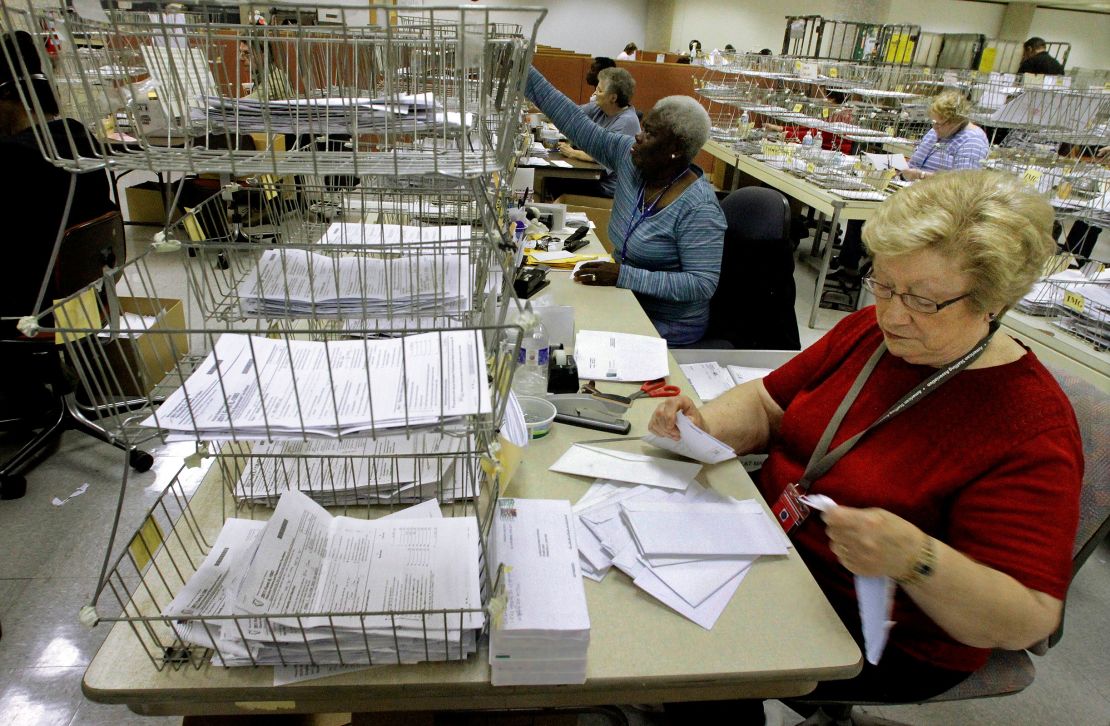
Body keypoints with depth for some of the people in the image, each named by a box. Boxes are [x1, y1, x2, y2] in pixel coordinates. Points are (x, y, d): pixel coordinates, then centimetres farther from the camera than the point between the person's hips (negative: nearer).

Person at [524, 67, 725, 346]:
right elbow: (577, 124, -3)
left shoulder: (698, 208, -23)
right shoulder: (630, 158, -3)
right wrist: (525, 73, -7)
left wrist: (623, 276, -31)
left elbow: (702, 285, -26)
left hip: (665, 329, -6)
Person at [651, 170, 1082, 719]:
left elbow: (1028, 622, -21)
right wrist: (704, 425, -16)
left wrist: (915, 561, -41)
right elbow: (768, 402, 5)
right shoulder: (870, 329, -2)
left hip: (882, 634, -6)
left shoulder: (1032, 429, -20)